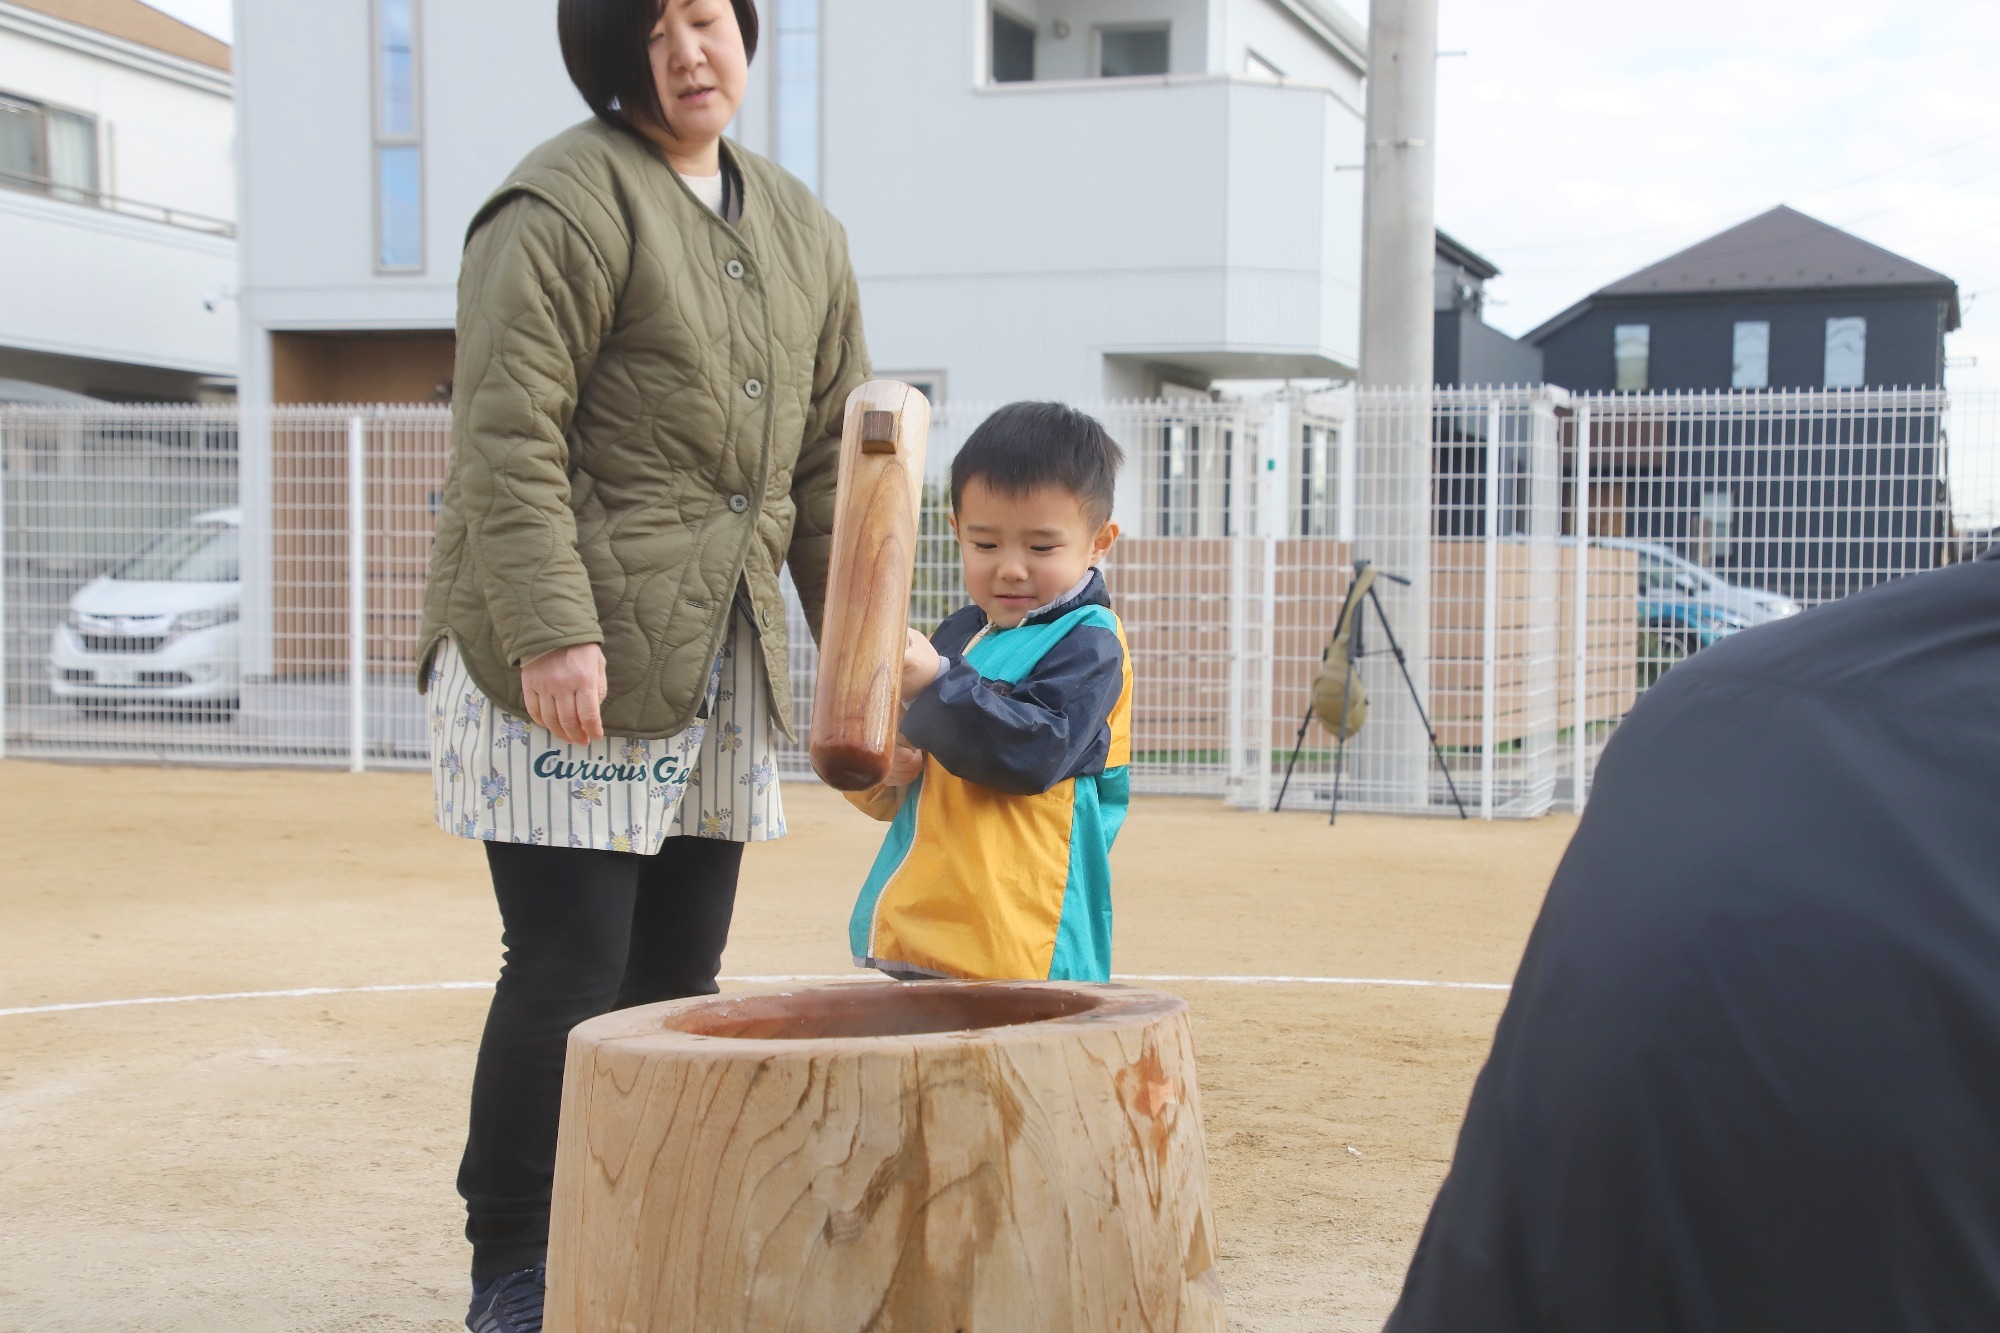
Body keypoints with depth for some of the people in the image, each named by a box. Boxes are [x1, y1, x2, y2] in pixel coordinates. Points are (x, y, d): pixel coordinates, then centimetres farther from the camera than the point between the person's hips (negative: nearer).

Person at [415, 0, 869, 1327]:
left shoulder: (802, 230, 16)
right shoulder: (568, 201, -8)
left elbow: (830, 460, 17)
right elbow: (509, 435, -15)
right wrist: (551, 631, -23)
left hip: (720, 667, 7)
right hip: (566, 660, -7)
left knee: (680, 970, 8)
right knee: (572, 965, -6)